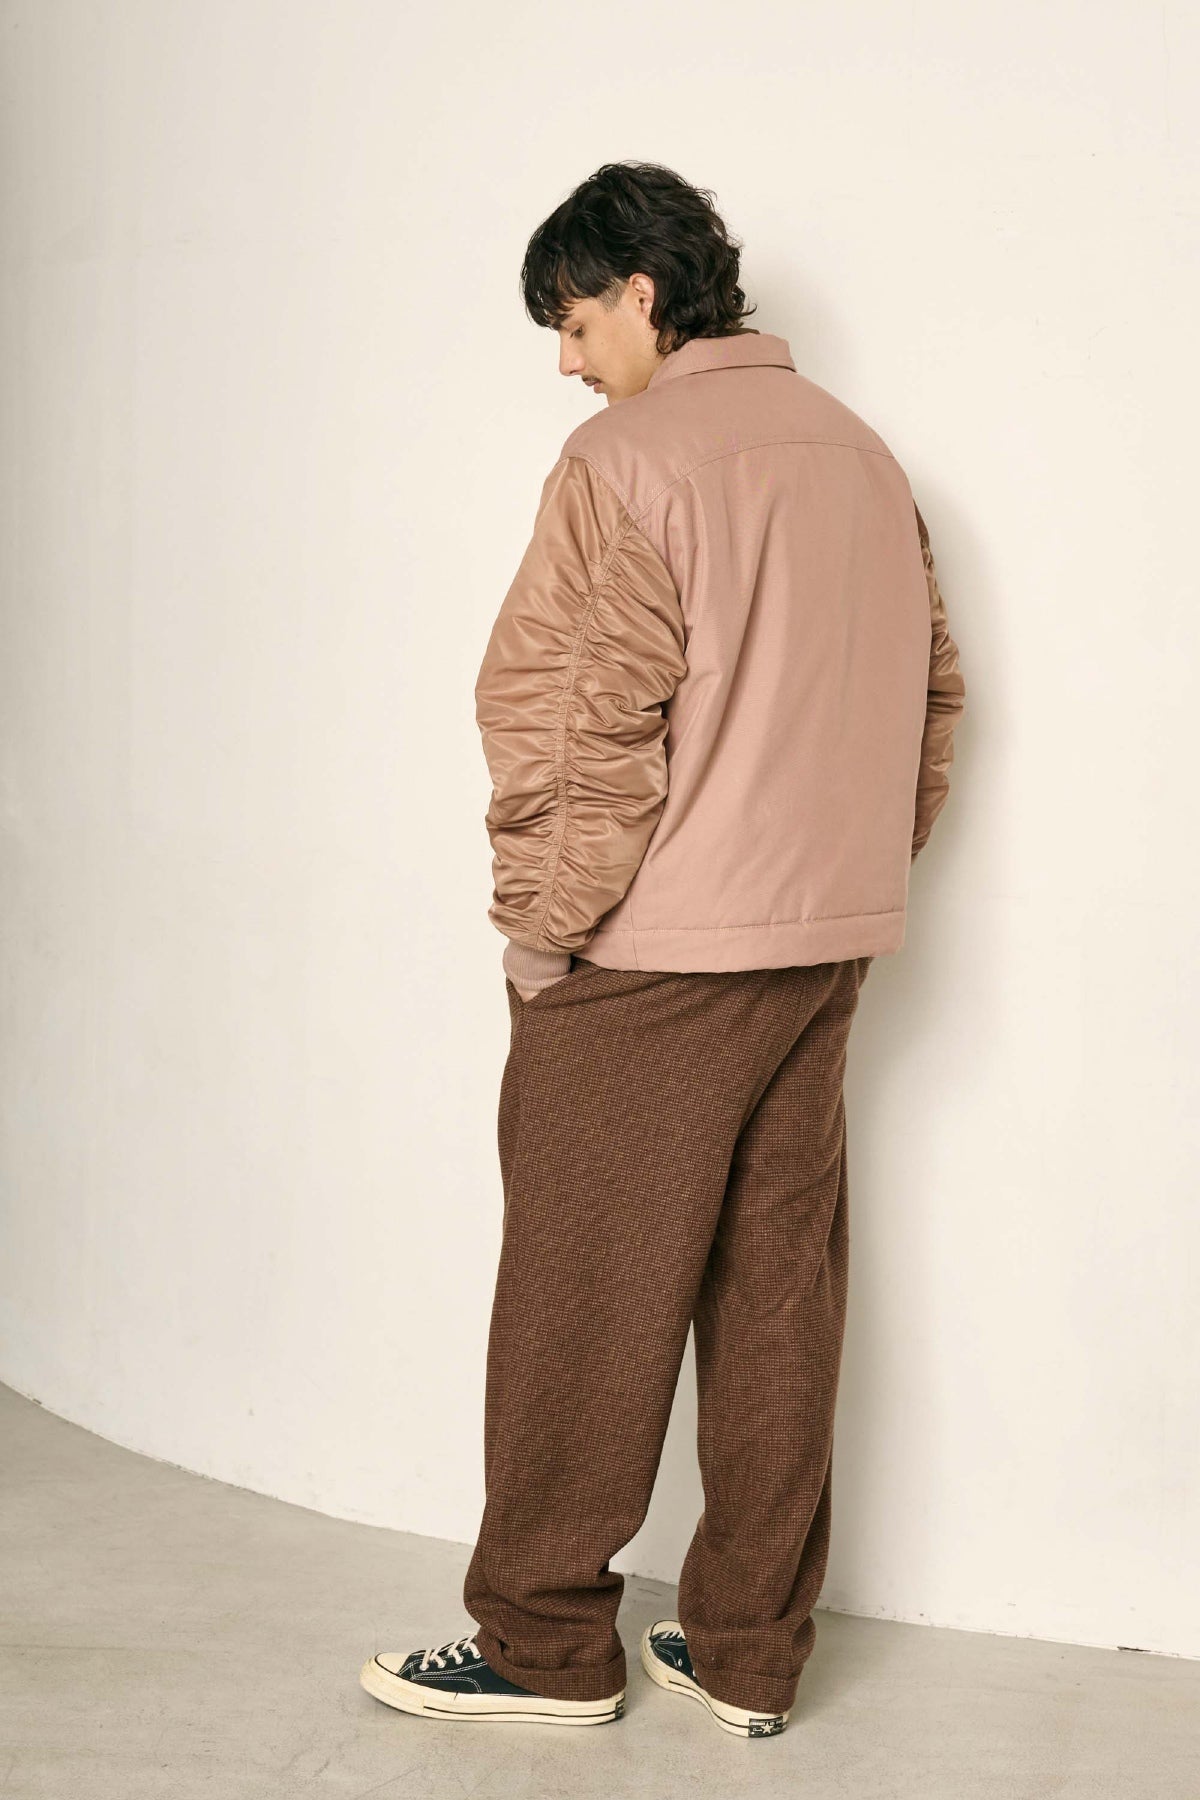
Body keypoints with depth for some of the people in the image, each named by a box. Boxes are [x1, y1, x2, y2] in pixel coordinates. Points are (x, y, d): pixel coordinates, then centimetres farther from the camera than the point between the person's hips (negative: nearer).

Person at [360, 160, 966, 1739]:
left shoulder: (629, 459, -12)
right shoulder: (863, 457, 12)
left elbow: (578, 726, -18)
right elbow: (932, 700, 15)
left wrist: (540, 933, -9)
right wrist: (848, 886, 17)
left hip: (647, 959, -7)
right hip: (823, 953, 7)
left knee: (587, 1300, 4)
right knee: (778, 1299, 11)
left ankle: (547, 1641, 15)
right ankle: (751, 1652, 19)